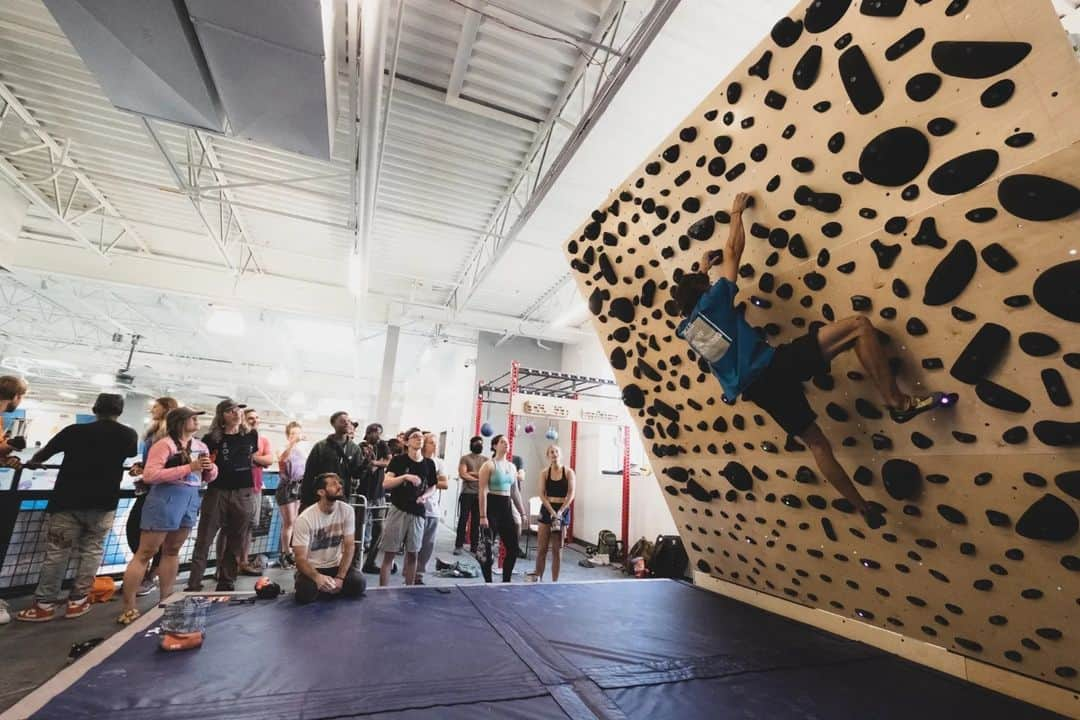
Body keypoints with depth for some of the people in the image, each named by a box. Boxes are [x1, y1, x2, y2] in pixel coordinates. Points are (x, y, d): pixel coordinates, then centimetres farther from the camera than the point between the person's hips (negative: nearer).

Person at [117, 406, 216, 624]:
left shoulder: (201, 446, 11)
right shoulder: (164, 444, -10)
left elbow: (210, 477, 16)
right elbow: (149, 475, -19)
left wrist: (210, 468, -7)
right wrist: (188, 468, -23)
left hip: (191, 499, 7)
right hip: (165, 498, -7)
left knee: (172, 551, 15)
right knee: (145, 553, 1)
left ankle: (165, 602, 23)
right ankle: (128, 610, 10)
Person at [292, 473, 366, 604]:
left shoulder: (347, 510, -11)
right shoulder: (305, 519, -19)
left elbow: (349, 546, -8)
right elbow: (300, 558, -19)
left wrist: (340, 577, -19)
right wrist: (317, 577, -38)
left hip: (336, 565, 3)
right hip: (312, 567, -2)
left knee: (358, 584, -23)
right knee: (306, 594, -32)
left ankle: (328, 587, 6)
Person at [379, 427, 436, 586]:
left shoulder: (429, 464, 4)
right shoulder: (398, 460, -6)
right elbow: (385, 484, -14)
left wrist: (425, 496, -5)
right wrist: (405, 477, -27)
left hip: (417, 513, 3)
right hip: (398, 510, -3)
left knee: (412, 554, 12)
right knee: (389, 554, 2)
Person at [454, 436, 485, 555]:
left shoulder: (486, 460, 10)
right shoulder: (465, 458, -1)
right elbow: (462, 474, -12)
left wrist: (472, 473, -12)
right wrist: (479, 478, -7)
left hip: (480, 495, 3)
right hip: (467, 494, -3)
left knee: (476, 521, 8)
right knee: (463, 520, 0)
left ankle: (474, 546, 15)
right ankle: (458, 546, 7)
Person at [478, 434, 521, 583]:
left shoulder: (512, 466, 12)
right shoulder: (489, 465, -8)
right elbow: (483, 491, -13)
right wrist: (483, 516, -19)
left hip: (506, 507, 7)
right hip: (492, 506, -7)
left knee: (513, 547, 6)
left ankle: (506, 582, 22)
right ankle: (488, 583, 17)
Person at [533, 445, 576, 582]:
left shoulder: (569, 472, -2)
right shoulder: (544, 473, 1)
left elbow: (571, 494, -7)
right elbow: (542, 494, -4)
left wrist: (559, 512, -16)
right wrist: (552, 512, -15)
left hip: (563, 511, -1)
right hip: (546, 510, 1)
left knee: (557, 549, 6)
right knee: (542, 547, 4)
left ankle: (555, 581, 17)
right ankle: (538, 578, 17)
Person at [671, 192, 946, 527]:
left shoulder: (686, 328, 15)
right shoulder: (713, 301, 1)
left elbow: (687, 290, 39)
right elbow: (732, 250, 8)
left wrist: (702, 267, 44)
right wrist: (736, 212, 23)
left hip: (757, 389, 7)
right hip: (775, 366, -7)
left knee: (816, 442, 20)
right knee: (859, 325, -3)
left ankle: (864, 508, 24)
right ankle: (898, 402, -6)